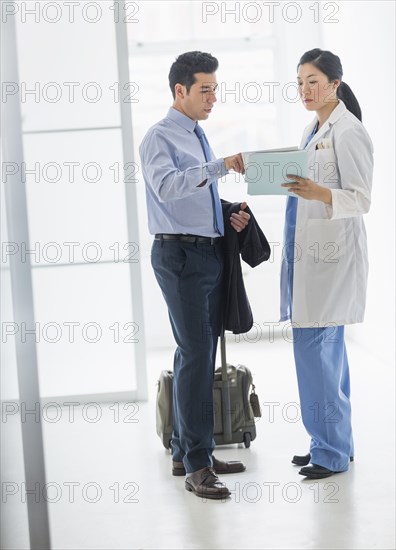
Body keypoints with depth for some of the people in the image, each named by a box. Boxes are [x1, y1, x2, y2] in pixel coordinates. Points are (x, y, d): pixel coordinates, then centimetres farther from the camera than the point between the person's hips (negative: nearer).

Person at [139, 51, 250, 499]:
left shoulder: (199, 139, 19)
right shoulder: (159, 138, -9)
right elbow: (167, 187, -29)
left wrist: (231, 217, 6)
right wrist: (220, 166, -36)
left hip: (210, 253, 9)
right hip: (180, 255, -9)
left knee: (199, 354, 11)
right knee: (196, 354, -12)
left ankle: (185, 452, 20)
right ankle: (197, 465, -8)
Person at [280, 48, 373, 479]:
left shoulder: (349, 132, -11)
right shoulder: (312, 131, 16)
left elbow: (361, 199, -15)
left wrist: (318, 193, -31)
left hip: (331, 252, -9)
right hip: (308, 249, 9)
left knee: (314, 348, -9)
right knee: (327, 349, 13)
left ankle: (330, 450, 1)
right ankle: (336, 443, 21)